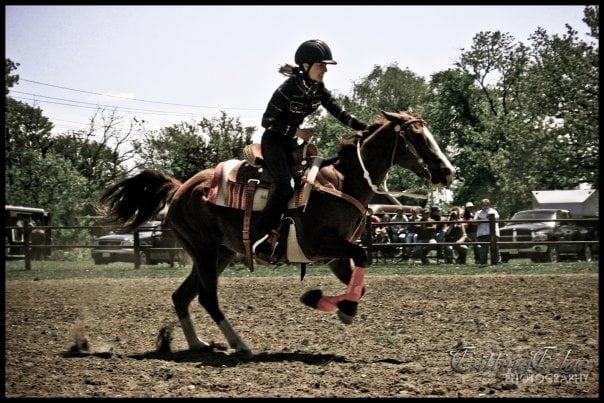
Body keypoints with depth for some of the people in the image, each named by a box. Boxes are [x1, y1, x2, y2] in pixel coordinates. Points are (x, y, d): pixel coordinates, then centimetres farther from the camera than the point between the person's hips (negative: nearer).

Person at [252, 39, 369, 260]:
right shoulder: (288, 88, -20)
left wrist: (365, 128, -12)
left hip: (291, 143, 8)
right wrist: (296, 130, -23)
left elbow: (339, 112, 0)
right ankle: (266, 232, -20)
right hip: (273, 141, -8)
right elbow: (267, 121, -17)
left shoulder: (318, 89, 1)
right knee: (286, 185, -26)